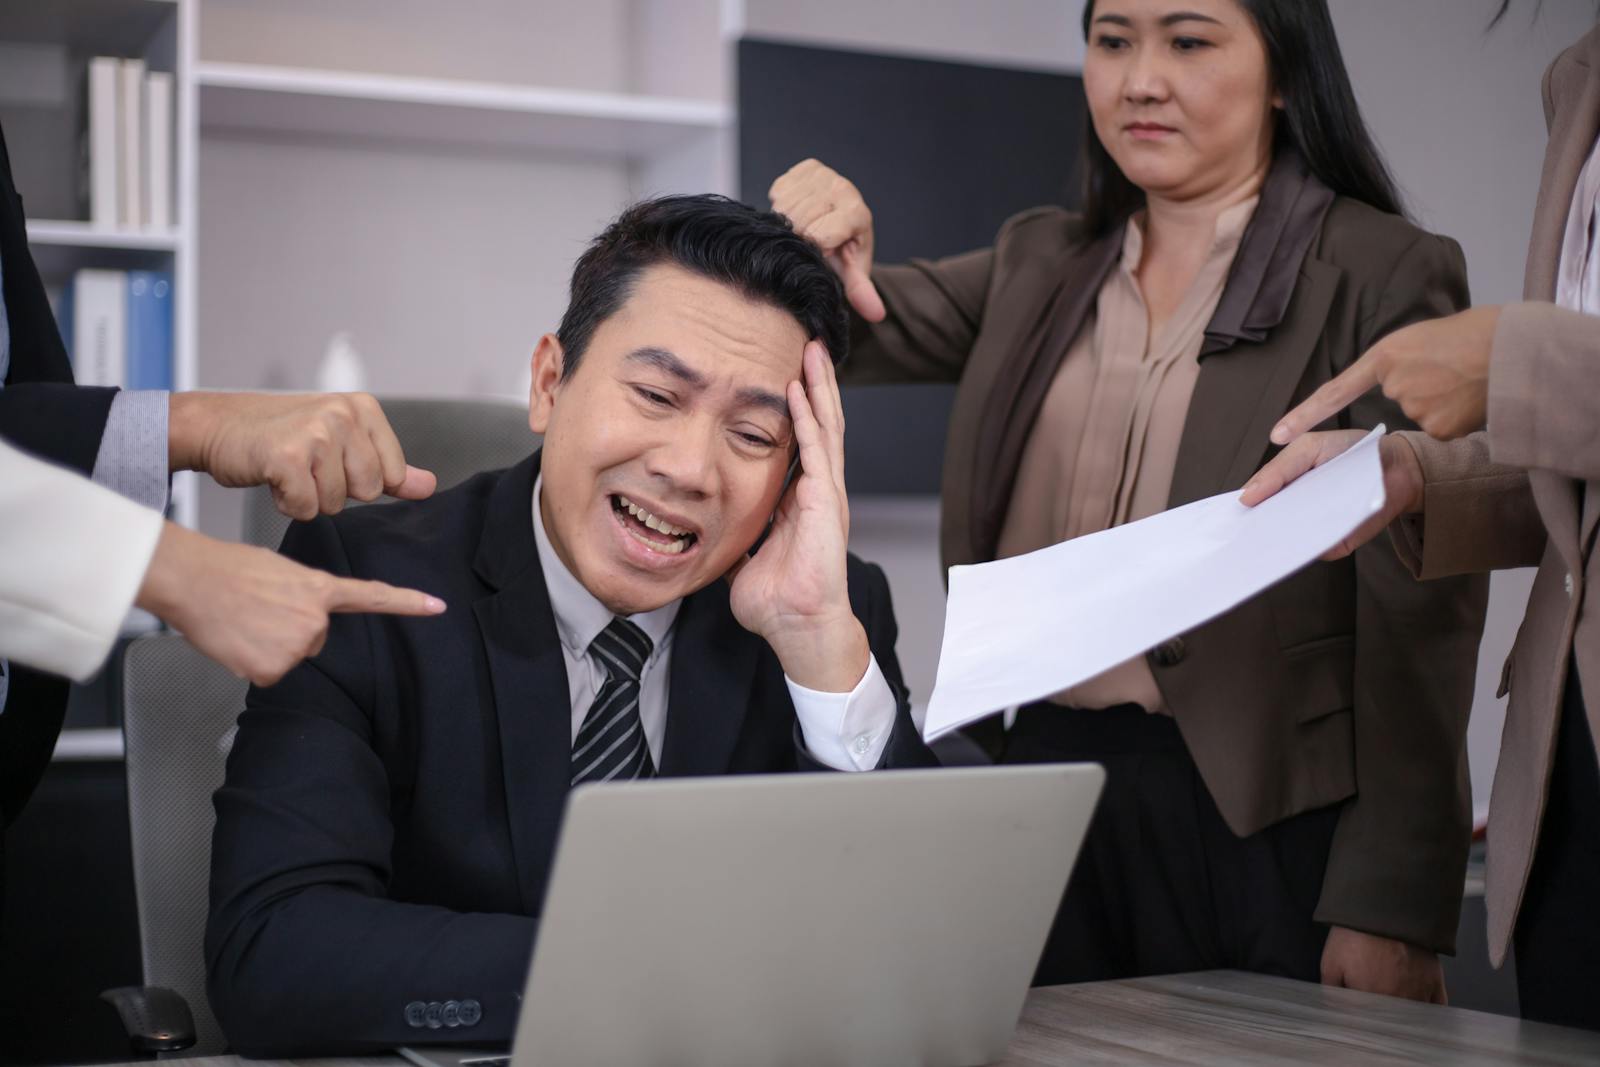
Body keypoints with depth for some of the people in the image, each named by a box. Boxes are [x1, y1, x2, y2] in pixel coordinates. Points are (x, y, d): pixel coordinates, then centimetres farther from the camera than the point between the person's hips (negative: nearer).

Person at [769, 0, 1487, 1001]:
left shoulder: (1388, 278, -5)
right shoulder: (1039, 265, 14)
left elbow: (1420, 618, -8)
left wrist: (1393, 908, -12)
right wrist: (819, 252, -19)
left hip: (1268, 825, -4)